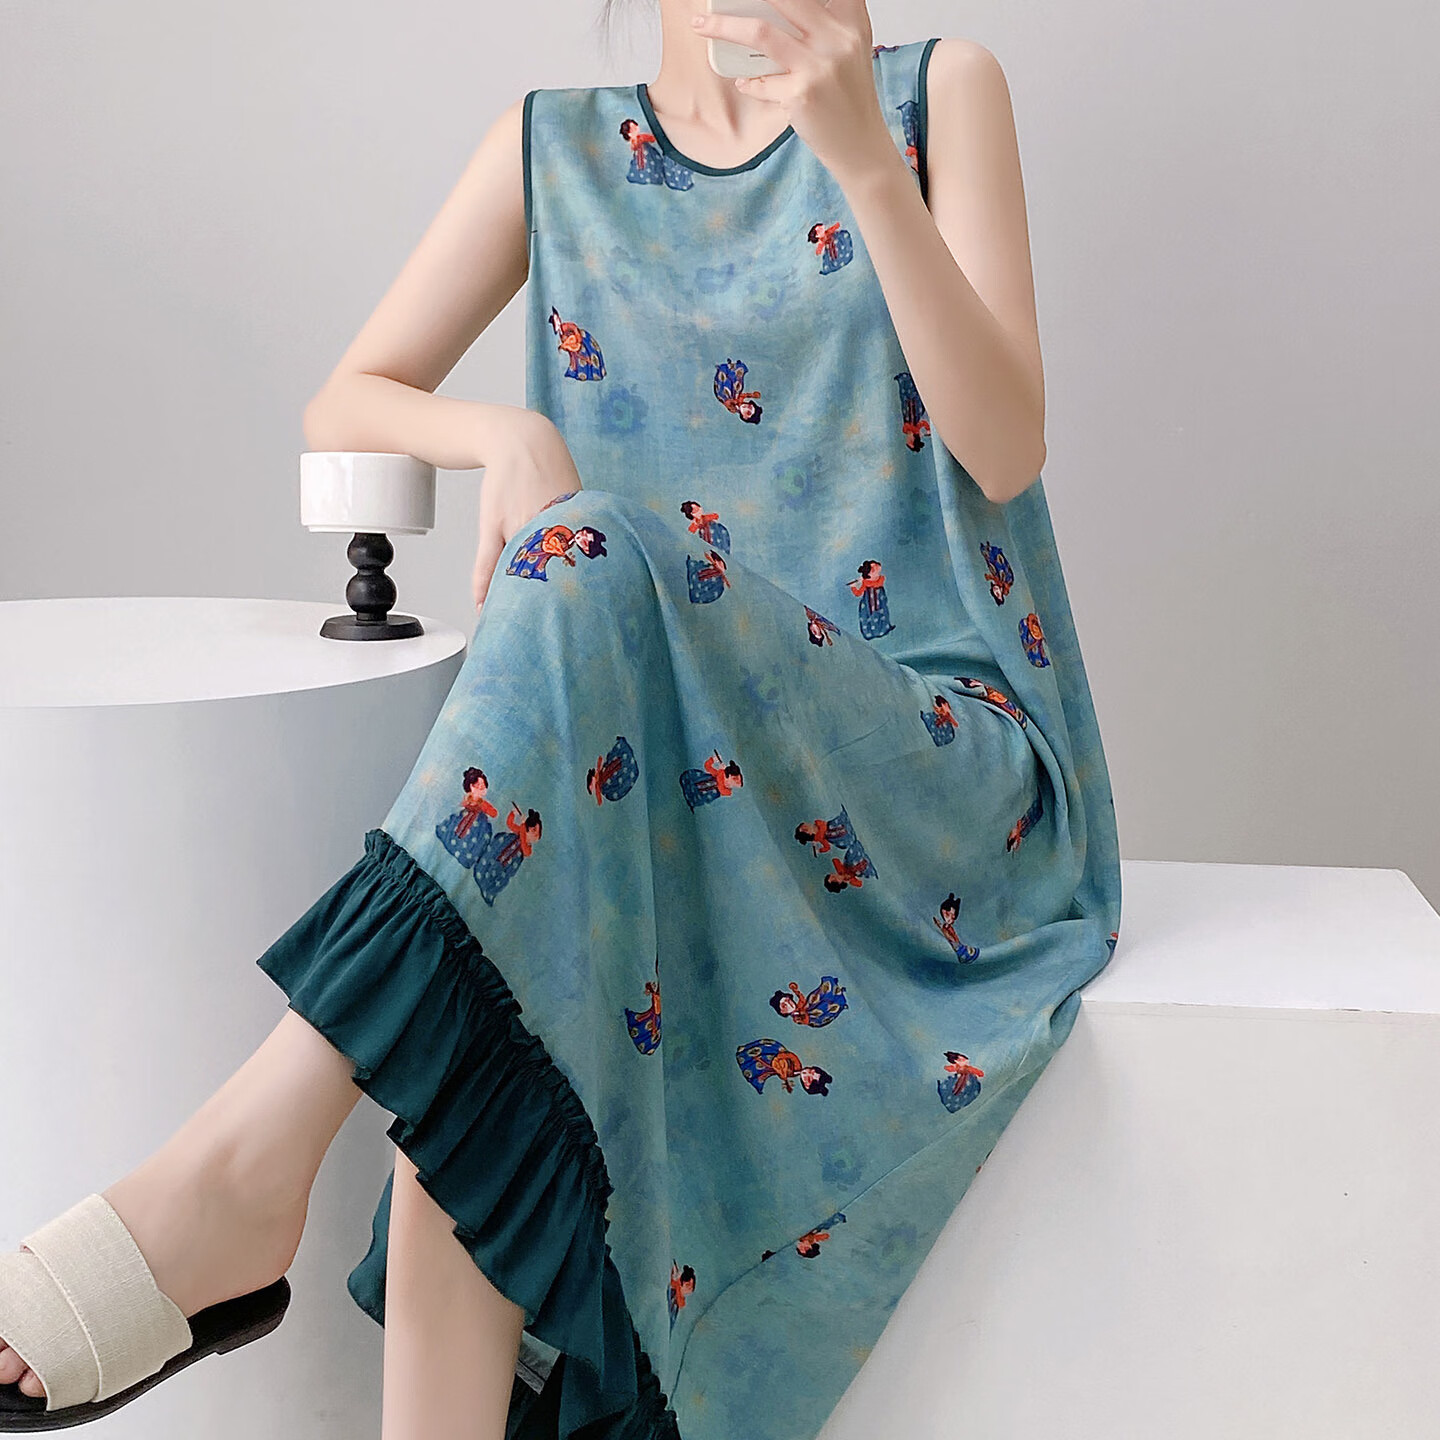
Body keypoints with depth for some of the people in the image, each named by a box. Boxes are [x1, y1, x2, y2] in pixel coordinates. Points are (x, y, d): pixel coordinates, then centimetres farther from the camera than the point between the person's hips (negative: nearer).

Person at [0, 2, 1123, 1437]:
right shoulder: (557, 148, 14)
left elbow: (1006, 449, -4)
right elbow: (346, 404, 16)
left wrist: (864, 154, -17)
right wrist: (504, 435, -7)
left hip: (942, 751, -2)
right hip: (650, 747, 3)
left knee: (600, 561, -33)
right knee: (462, 1067, -29)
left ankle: (245, 1152, -35)